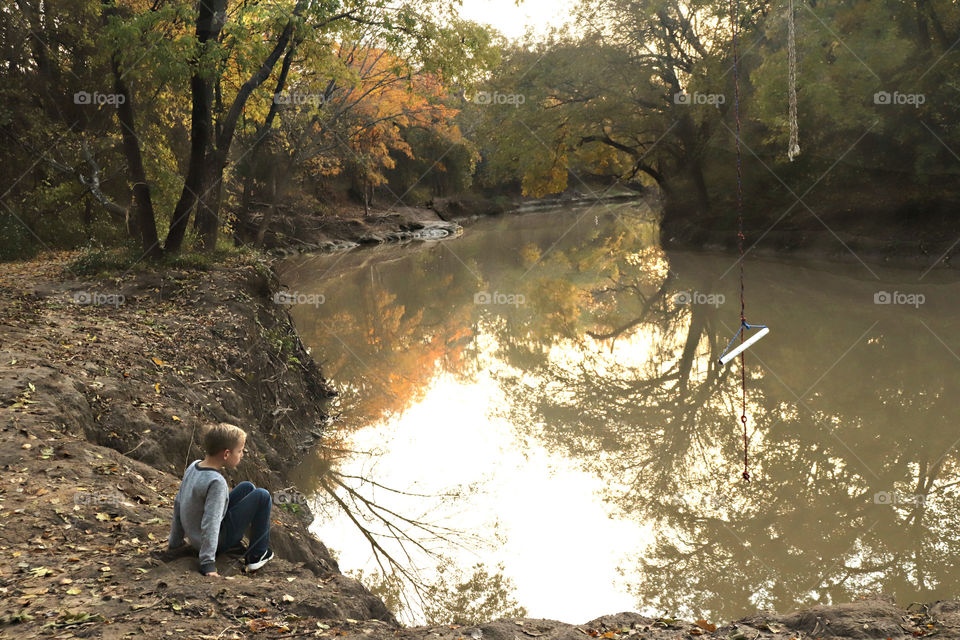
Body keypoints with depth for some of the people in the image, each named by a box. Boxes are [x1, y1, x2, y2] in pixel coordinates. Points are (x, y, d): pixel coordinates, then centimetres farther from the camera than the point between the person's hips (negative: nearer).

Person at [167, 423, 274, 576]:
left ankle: (236, 541, 20)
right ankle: (257, 555, 0)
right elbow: (210, 525, -32)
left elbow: (178, 503, 7)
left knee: (247, 487, 15)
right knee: (262, 496, -9)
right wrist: (207, 564, -32)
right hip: (218, 540, -9)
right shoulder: (217, 482, -29)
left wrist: (175, 541, 17)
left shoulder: (193, 467, -3)